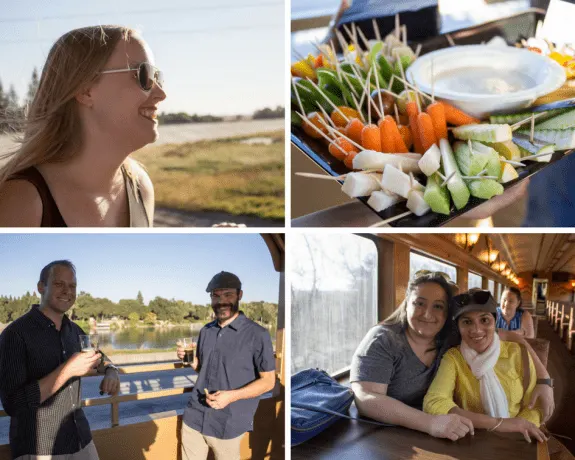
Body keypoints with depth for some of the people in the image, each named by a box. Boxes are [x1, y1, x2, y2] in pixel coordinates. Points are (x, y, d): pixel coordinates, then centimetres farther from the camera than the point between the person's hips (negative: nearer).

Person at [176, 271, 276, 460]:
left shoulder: (257, 334, -12)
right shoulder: (206, 331, 7)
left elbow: (268, 380, -9)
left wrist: (232, 395, -22)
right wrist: (190, 360, -2)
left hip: (227, 425, -5)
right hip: (194, 418, 5)